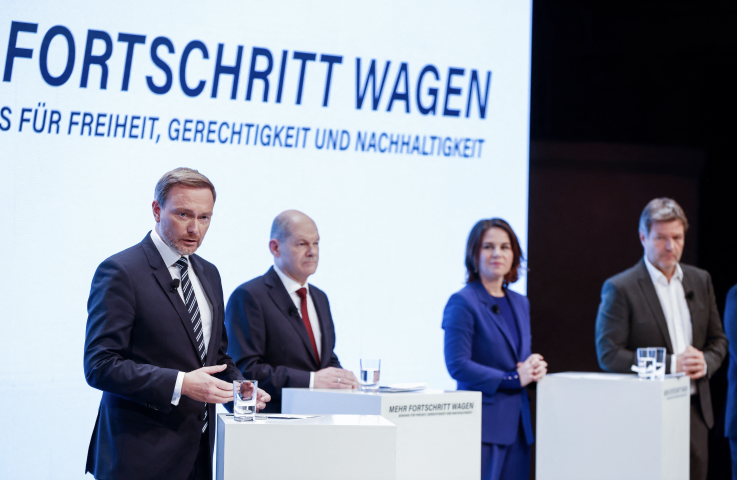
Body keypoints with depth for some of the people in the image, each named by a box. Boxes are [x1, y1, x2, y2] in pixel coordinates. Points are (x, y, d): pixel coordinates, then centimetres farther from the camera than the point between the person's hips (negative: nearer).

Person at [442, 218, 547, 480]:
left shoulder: (520, 304, 18)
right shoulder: (462, 302, -6)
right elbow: (457, 365, -14)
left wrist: (535, 366, 0)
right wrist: (513, 379, -14)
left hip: (518, 424, 7)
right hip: (484, 423, -7)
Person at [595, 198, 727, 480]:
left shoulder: (700, 280, 12)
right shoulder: (619, 288, -6)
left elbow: (718, 339, 18)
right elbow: (608, 354, -11)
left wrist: (705, 362, -6)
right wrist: (670, 364, -17)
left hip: (694, 411, 5)